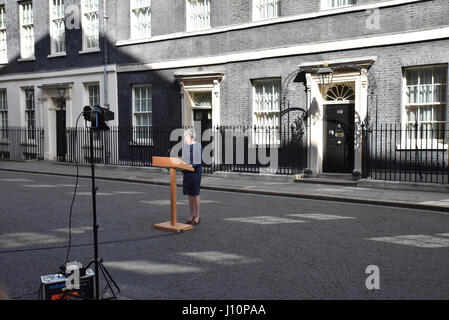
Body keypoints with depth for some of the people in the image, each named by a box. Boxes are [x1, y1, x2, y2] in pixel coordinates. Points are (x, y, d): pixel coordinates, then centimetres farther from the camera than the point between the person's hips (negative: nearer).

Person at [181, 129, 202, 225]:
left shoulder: (198, 146, -8)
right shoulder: (185, 146, 10)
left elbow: (200, 161, -12)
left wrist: (192, 165, -24)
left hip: (195, 172, -6)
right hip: (187, 173, 6)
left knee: (195, 194, -2)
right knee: (189, 194, 10)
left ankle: (197, 216, 5)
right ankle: (192, 215, 19)